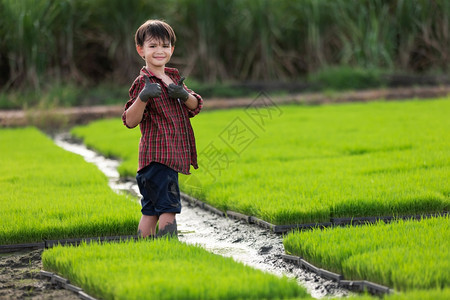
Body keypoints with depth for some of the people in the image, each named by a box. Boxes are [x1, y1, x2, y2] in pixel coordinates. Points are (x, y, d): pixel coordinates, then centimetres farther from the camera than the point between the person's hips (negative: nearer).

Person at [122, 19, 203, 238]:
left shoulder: (174, 77, 16)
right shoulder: (142, 83, -9)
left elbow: (196, 106, 13)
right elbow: (130, 121, -16)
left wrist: (184, 95, -9)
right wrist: (142, 98, -32)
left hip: (173, 154, 8)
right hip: (158, 155, -8)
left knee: (151, 209, 11)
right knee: (169, 206, -14)